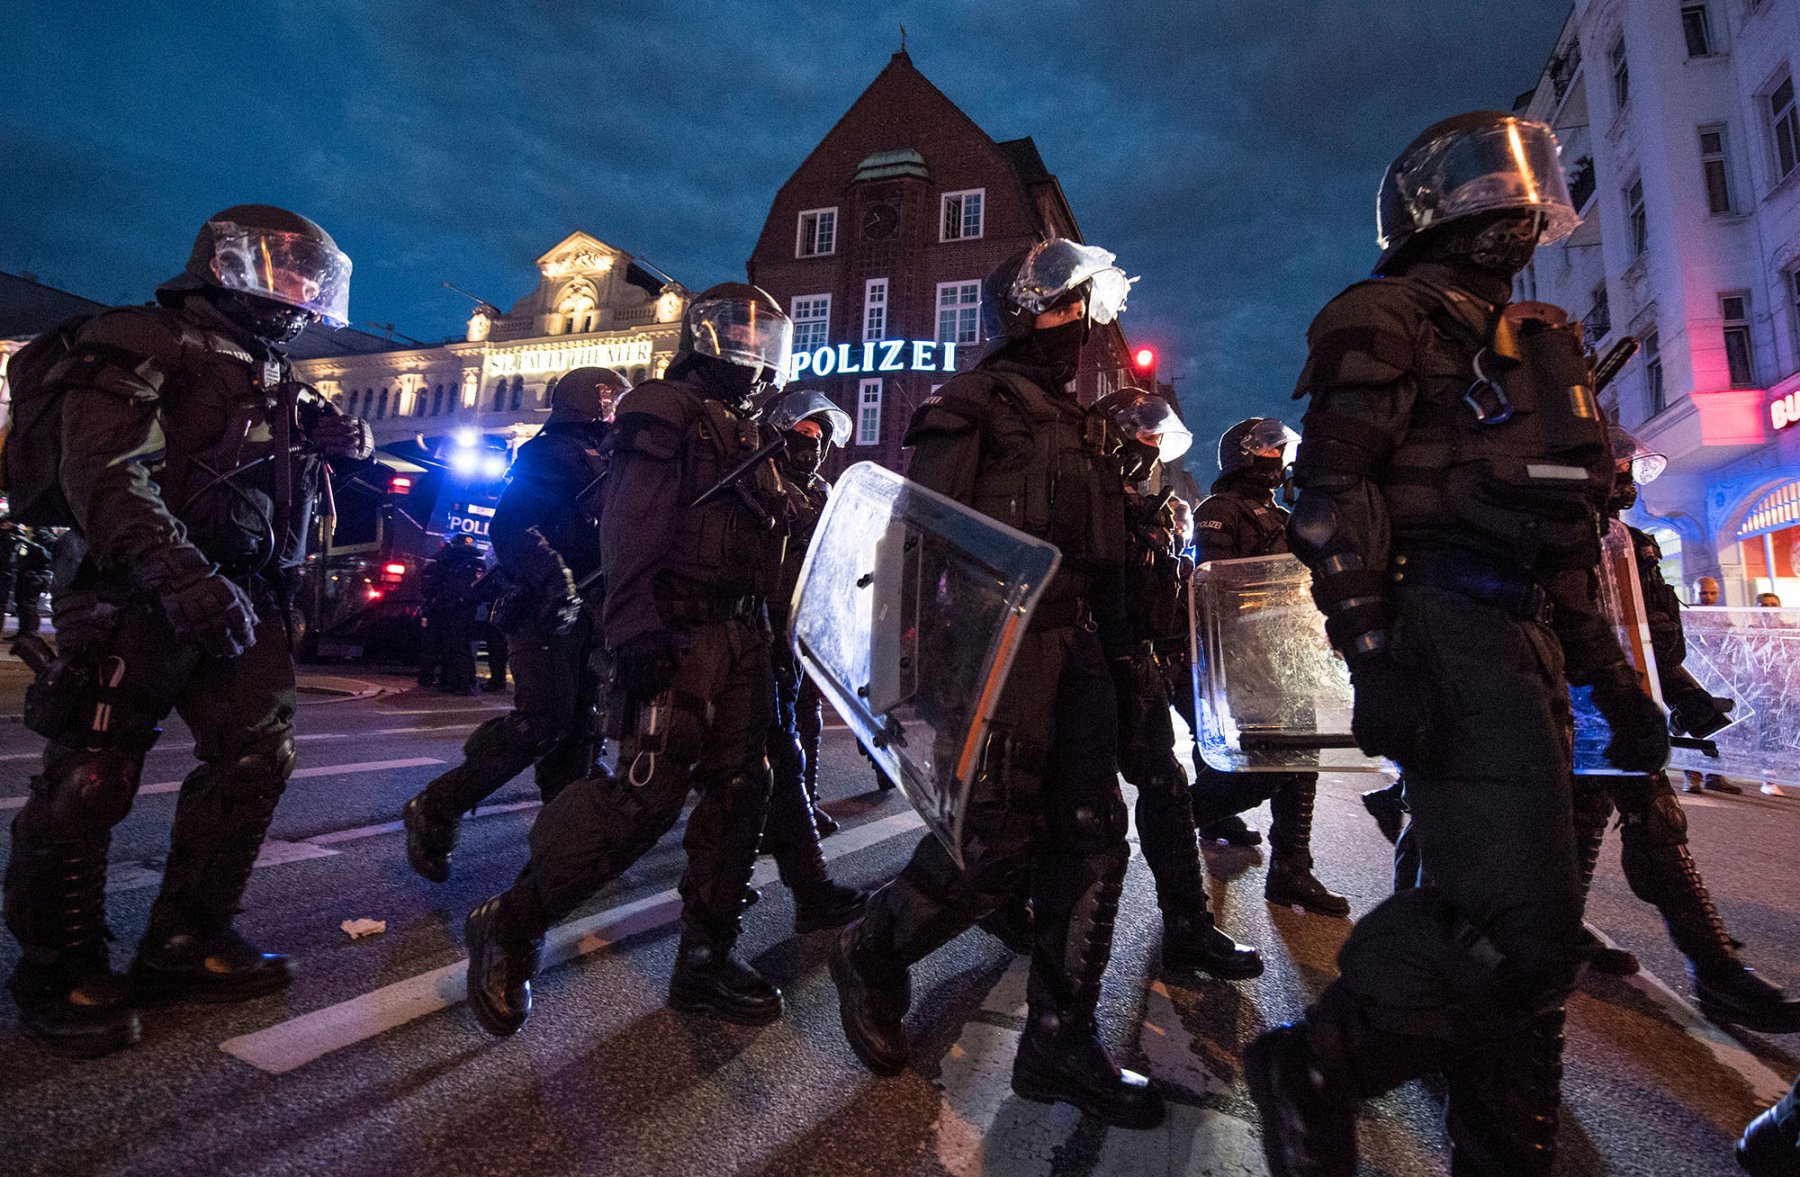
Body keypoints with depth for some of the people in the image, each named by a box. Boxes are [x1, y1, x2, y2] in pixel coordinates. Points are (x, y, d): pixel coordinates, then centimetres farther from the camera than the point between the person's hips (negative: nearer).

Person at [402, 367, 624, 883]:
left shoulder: (605, 464, 23)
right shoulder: (555, 453, -5)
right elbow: (511, 524, -17)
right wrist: (554, 581, -27)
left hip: (581, 613, 9)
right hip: (545, 609, -9)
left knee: (580, 726, 8)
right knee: (543, 721, -16)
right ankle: (434, 812, -3)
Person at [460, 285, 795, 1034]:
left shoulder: (746, 433, 25)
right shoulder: (666, 412, -3)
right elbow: (630, 530, -15)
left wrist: (766, 631, 22)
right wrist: (635, 631, -24)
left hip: (740, 635, 9)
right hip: (680, 636, -9)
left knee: (738, 795, 6)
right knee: (645, 797, -14)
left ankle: (706, 959, 17)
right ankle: (509, 929, 5)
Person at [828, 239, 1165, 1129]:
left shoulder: (1076, 422, 24)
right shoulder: (973, 403, -1)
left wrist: (1118, 645, 21)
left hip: (1074, 644, 9)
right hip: (1002, 641, -8)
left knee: (1090, 836, 4)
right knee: (998, 838, -10)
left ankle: (1059, 1043, 15)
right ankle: (869, 959, 16)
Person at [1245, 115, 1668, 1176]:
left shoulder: (1536, 341, 28)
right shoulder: (1388, 317, 1)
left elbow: (1570, 539, 27)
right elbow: (1332, 497, -14)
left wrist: (1614, 681, 21)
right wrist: (1375, 658, -24)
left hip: (1526, 649, 9)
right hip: (1447, 638, -9)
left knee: (1525, 931, 11)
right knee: (1520, 926, -15)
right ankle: (1314, 1073, 2)